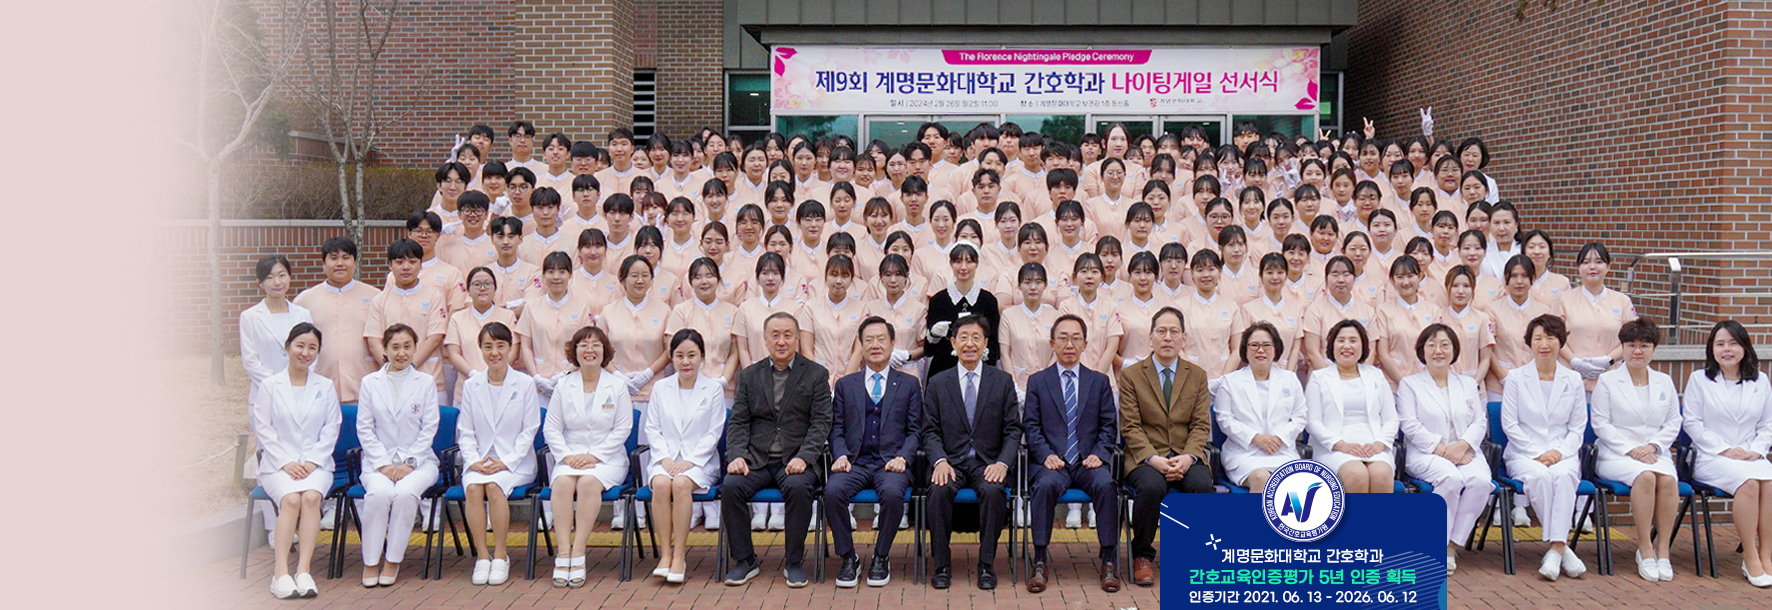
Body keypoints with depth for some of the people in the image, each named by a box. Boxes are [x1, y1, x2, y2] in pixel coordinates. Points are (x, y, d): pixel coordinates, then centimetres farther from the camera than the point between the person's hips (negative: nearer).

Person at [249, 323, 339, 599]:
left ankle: (304, 570, -32)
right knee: (291, 498, -31)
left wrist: (312, 461, -7)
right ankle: (280, 572, -32)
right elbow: (263, 429, 2)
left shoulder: (326, 387, 13)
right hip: (277, 464, -1)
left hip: (316, 463, 1)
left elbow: (331, 429, 7)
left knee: (311, 496, -31)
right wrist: (286, 462, -10)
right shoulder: (269, 386, 8)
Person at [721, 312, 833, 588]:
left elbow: (821, 423, -1)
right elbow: (738, 422, 9)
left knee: (798, 487, -34)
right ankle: (744, 560, -10)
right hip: (756, 460, 2)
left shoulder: (816, 374, 7)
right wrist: (736, 456, -9)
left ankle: (794, 562, -15)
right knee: (730, 486, -26)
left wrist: (803, 457, -17)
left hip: (796, 460, -2)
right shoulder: (749, 375, 15)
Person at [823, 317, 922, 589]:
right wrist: (840, 455, -5)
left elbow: (915, 430, 10)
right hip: (854, 462, 1)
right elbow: (837, 427, 14)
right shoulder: (845, 384, 19)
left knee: (893, 493, -35)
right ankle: (848, 558, -12)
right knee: (832, 491, -31)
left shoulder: (909, 384, 15)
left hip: (890, 462, -1)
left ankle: (881, 558, -12)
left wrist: (902, 457, -9)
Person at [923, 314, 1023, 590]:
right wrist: (940, 461, -14)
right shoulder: (937, 383, 10)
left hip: (988, 462, 0)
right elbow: (930, 431, 6)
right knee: (939, 491, -31)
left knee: (994, 491, -33)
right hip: (951, 462, 1)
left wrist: (1002, 463, -13)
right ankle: (942, 564, -16)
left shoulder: (1003, 381, 9)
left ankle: (986, 564, -18)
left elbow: (1013, 430, 5)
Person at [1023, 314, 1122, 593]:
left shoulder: (1099, 381, 16)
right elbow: (1030, 426, 5)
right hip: (1052, 462, -1)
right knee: (1046, 485, -34)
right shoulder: (1037, 381, 12)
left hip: (1088, 463, 1)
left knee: (1105, 485, -31)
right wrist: (1046, 455, -12)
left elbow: (1109, 426, 11)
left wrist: (1098, 454, -7)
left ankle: (1109, 563, -21)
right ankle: (1039, 564, -27)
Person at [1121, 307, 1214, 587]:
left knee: (1202, 485, -31)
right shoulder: (1131, 375, 5)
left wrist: (1188, 457, -14)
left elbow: (1201, 426, 5)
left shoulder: (1197, 375, 13)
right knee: (1151, 487, -34)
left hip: (1187, 456, 2)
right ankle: (1142, 556, -12)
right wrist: (1153, 459, -17)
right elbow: (1130, 427, -2)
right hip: (1146, 456, -2)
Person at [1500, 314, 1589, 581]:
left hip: (1563, 454, 1)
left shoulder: (1573, 380, 12)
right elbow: (1509, 424, 1)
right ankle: (1563, 547, -28)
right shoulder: (1515, 378, 6)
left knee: (1563, 475, -34)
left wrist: (1560, 452, -9)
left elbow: (1578, 427, 9)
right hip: (1524, 454, -1)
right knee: (1539, 476, -35)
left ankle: (1555, 549, -37)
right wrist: (1537, 454, -10)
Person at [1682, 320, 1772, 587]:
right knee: (1748, 481, -34)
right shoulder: (1699, 379, 7)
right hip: (1711, 459, -3)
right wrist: (1725, 450, -10)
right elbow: (1692, 423, 0)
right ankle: (1750, 557, -27)